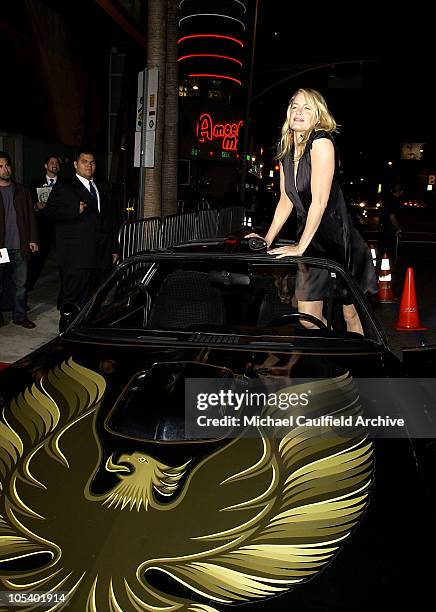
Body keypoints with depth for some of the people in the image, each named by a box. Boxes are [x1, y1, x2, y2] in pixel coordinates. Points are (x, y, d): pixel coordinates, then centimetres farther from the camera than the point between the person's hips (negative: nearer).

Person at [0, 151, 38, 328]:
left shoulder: (21, 190, 12)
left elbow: (29, 216, 13)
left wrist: (32, 239, 5)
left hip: (20, 247, 3)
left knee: (21, 284, 6)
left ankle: (20, 316, 17)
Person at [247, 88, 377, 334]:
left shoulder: (321, 142, -15)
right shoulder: (287, 150, 9)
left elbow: (320, 201, -21)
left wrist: (300, 247, -20)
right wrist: (267, 240, 11)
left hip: (337, 240, -6)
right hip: (309, 241, 7)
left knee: (350, 315, 5)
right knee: (307, 320, 3)